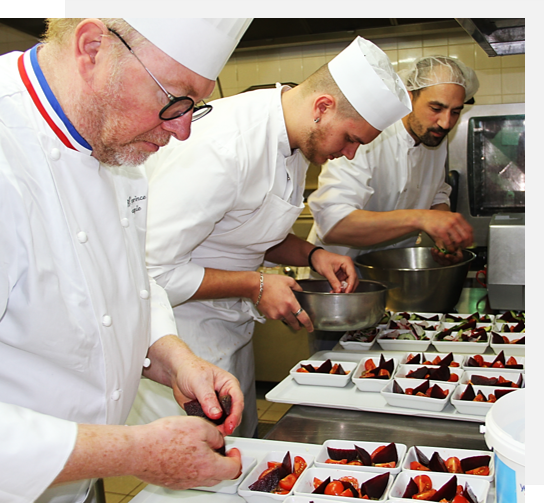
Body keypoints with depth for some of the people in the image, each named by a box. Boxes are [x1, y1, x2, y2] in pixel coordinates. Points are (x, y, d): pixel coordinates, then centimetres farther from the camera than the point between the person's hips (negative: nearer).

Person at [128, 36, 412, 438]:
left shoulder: (296, 141, 2)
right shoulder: (221, 148, -30)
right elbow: (150, 268, -29)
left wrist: (312, 255, -2)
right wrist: (255, 285, -23)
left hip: (230, 325, 9)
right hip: (178, 327, -8)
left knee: (240, 447, 18)